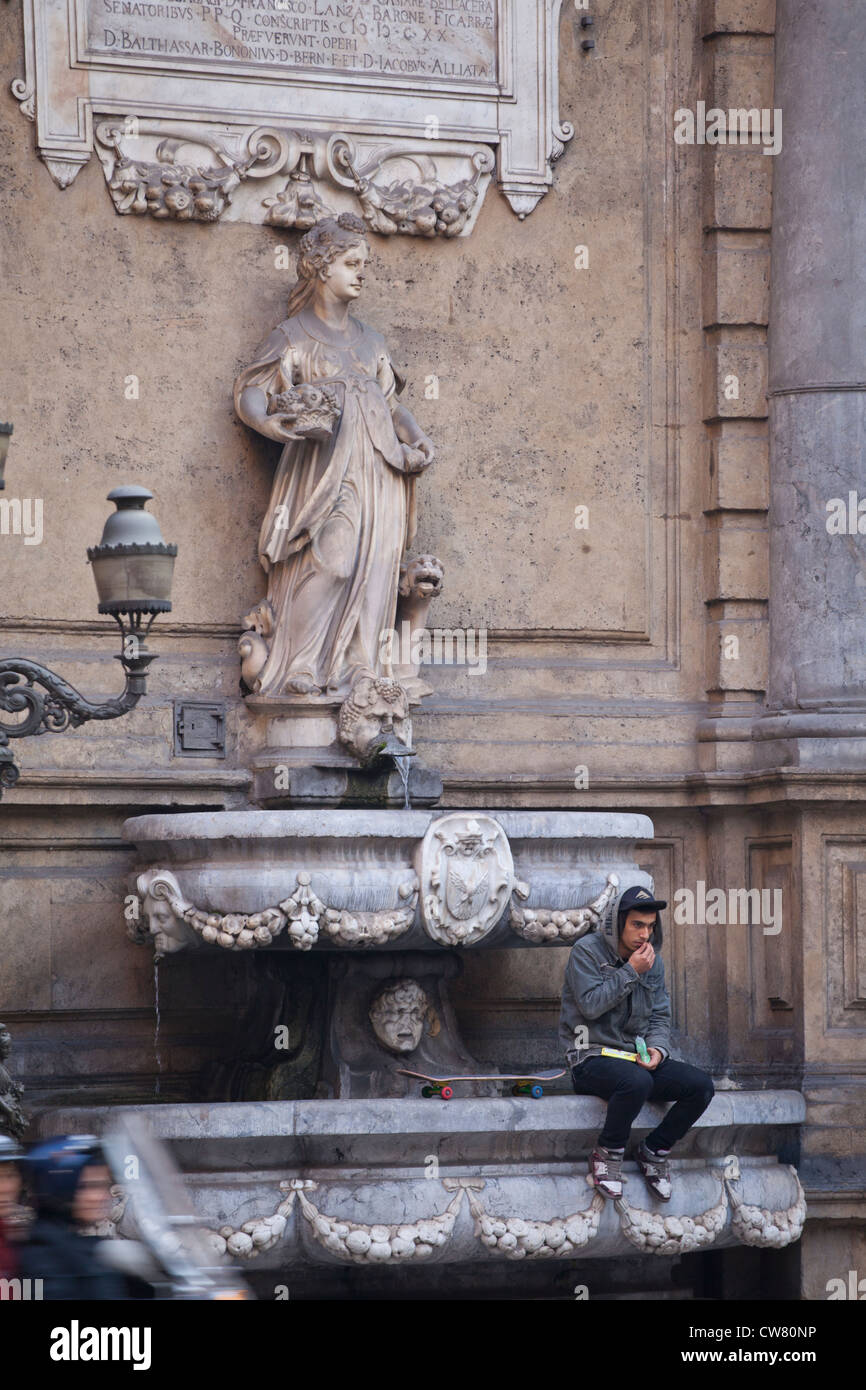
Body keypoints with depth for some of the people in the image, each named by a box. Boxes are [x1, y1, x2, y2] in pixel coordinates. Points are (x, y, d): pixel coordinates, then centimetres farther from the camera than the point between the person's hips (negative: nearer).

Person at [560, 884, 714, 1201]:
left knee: (701, 1085, -16)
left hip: (638, 1058, 6)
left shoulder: (652, 960, 12)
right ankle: (608, 1152, -16)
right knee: (637, 1081, -39)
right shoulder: (587, 951, -5)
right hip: (594, 1057, -6)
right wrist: (630, 972, -15)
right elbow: (591, 1005, -17)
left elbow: (660, 1015, 14)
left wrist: (657, 1048, -7)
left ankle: (654, 1151, 1)